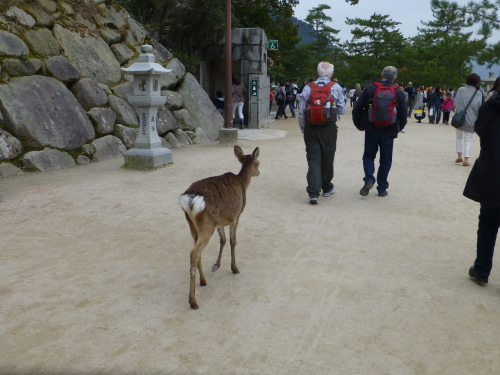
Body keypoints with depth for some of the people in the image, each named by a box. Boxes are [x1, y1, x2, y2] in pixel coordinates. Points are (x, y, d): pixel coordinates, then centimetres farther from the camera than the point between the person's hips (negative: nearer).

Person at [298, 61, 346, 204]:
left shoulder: (308, 88, 1)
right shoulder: (335, 87, -3)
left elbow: (301, 112, 1)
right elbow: (342, 110, 1)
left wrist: (303, 128, 13)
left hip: (311, 128, 1)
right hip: (329, 128, 0)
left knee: (313, 158, 0)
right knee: (327, 158, 14)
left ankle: (313, 192, -11)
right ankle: (326, 187, 31)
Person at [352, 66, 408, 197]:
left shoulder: (370, 88, -2)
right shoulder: (399, 93, 0)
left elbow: (357, 108, -4)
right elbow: (403, 115, 3)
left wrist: (359, 124, 9)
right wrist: (398, 128, 20)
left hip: (371, 129, 0)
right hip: (389, 131, 0)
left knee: (369, 155, 14)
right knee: (385, 159, 10)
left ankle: (369, 179, -7)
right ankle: (382, 188, 13)